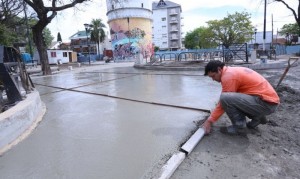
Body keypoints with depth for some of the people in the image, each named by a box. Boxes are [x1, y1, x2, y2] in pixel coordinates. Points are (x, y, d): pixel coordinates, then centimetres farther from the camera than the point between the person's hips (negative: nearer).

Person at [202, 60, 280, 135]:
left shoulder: (228, 76, -16)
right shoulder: (232, 71, 14)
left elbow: (223, 99, -14)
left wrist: (209, 121, -6)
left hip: (267, 103, -10)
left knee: (225, 98, -24)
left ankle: (239, 126, -5)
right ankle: (258, 117, 21)